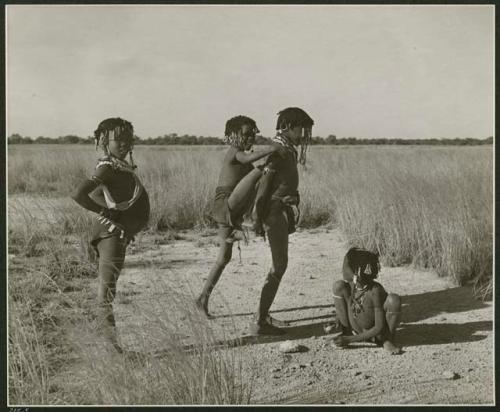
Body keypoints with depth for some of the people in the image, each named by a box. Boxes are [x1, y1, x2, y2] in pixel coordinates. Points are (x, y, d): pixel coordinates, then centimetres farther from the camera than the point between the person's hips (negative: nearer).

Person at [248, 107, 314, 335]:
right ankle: (259, 322, -2)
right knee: (279, 266, -7)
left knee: (280, 264, 14)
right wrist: (257, 219, -19)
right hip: (274, 211, -10)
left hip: (282, 211, 10)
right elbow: (263, 183, -18)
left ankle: (262, 315, 23)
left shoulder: (288, 151, 16)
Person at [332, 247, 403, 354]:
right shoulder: (351, 284, -14)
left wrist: (350, 340, -25)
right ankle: (346, 332, 2)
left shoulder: (376, 291, -29)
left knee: (394, 299, -34)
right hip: (356, 331, 5)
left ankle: (387, 341, -10)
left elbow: (379, 328, -26)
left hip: (378, 335, -5)